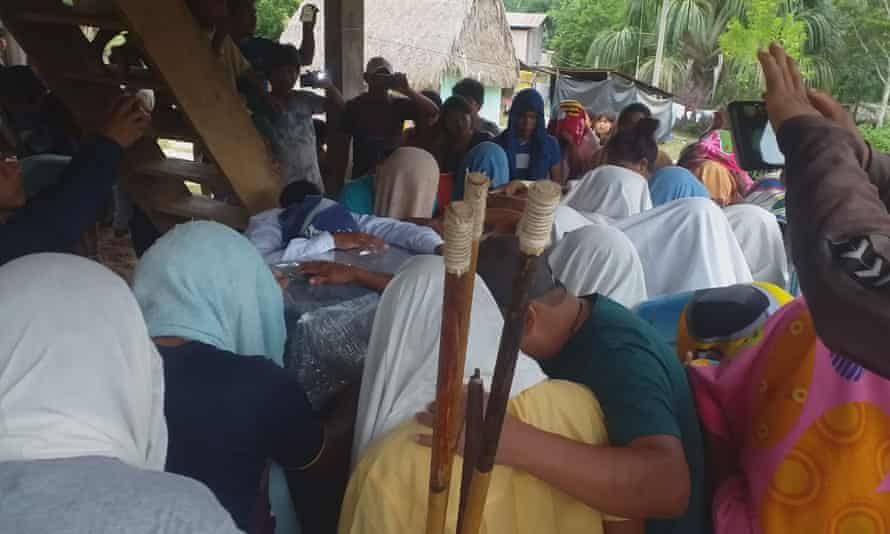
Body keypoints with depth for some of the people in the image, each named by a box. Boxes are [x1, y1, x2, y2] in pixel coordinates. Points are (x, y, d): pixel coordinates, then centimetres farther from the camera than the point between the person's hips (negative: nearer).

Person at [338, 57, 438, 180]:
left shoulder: (400, 105, 4)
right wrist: (341, 178, -4)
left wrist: (407, 90, -20)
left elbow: (433, 112, -9)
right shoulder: (354, 106, 2)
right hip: (362, 177, -1)